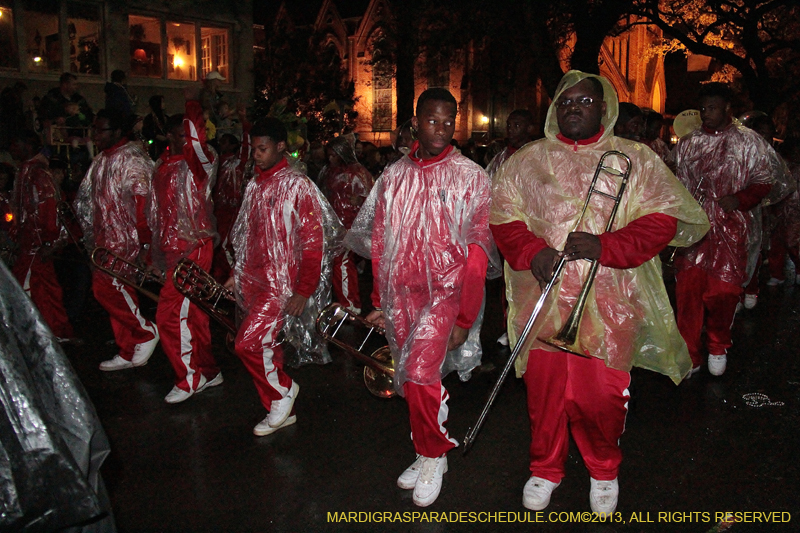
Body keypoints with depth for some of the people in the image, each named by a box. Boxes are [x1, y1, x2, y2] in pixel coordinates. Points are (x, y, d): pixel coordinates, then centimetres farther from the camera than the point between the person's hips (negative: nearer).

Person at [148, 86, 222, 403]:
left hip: (194, 248, -7)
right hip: (171, 250, 8)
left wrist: (193, 104, -23)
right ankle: (209, 371, 27)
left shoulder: (199, 162, -6)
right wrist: (153, 251, 20)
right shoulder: (162, 168, 14)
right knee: (192, 314, 14)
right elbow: (154, 213, 21)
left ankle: (190, 378, 4)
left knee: (171, 314, -10)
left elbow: (197, 140, -31)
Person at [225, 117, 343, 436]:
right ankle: (280, 411, 28)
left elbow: (313, 242, -14)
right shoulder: (254, 186, 12)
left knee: (248, 343, -15)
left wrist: (304, 290, -17)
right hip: (255, 281, 7)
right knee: (266, 347, 12)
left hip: (283, 282, -7)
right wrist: (238, 275, 15)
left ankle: (284, 389, 11)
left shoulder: (298, 186, -10)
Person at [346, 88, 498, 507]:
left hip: (445, 291, -4)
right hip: (400, 296, 4)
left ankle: (433, 457, 9)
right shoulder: (393, 177, 8)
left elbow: (477, 252, -7)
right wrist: (379, 301, 11)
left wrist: (464, 318, -11)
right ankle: (428, 454, 31)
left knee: (420, 377, -16)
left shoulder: (470, 177, -4)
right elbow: (378, 242, 13)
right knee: (411, 381, 11)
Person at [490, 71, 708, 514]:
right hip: (542, 297, 2)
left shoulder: (635, 160, 7)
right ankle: (545, 469, 30)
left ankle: (604, 470, 29)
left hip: (608, 301, -1)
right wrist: (532, 251, -12)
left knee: (602, 393, 1)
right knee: (544, 388, 7)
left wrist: (604, 245, -15)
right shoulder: (526, 161, 12)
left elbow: (663, 219, -1)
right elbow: (502, 215, 7)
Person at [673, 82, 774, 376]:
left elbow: (764, 181, 6)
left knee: (724, 290, -2)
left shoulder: (749, 141, 7)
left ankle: (718, 347, 23)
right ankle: (689, 355, 7)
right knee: (688, 288, -5)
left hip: (731, 226, -2)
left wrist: (741, 199, -12)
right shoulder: (687, 143, 15)